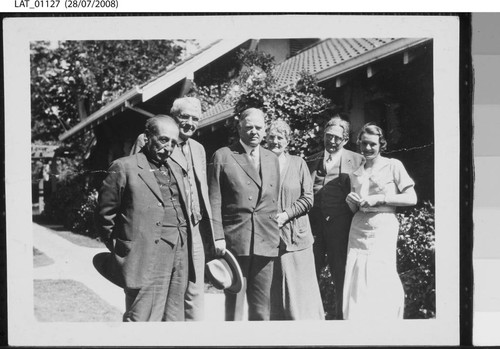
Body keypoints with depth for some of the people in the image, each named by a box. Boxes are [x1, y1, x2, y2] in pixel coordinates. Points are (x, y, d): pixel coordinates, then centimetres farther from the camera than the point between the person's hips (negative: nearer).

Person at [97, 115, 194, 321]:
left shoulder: (178, 169, 17)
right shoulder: (124, 168, -2)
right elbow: (106, 214, -1)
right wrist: (120, 250, 1)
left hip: (180, 257, 6)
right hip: (146, 258, -6)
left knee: (174, 318, 11)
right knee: (143, 318, -6)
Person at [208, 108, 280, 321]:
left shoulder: (272, 159, 15)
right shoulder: (223, 156, 1)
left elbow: (275, 201, 17)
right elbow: (214, 201, -3)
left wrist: (276, 236, 10)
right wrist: (218, 237, -10)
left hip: (266, 242, 4)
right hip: (235, 241, -4)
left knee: (262, 306, 9)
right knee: (234, 301, 2)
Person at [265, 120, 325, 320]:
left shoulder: (298, 163, 6)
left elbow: (307, 198, 1)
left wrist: (286, 214, -11)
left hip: (295, 235, 0)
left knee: (300, 287, 2)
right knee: (274, 292, 4)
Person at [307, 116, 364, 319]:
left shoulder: (356, 161, 5)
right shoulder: (311, 161, 14)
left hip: (340, 225, -2)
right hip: (313, 224, 3)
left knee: (341, 274, 5)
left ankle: (340, 315, 18)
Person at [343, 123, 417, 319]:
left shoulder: (393, 166, 2)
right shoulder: (355, 174, 16)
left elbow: (412, 199, -4)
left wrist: (380, 198, -11)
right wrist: (351, 202, -1)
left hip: (383, 230, -4)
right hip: (358, 231, 4)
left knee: (380, 286, -7)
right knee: (355, 287, -1)